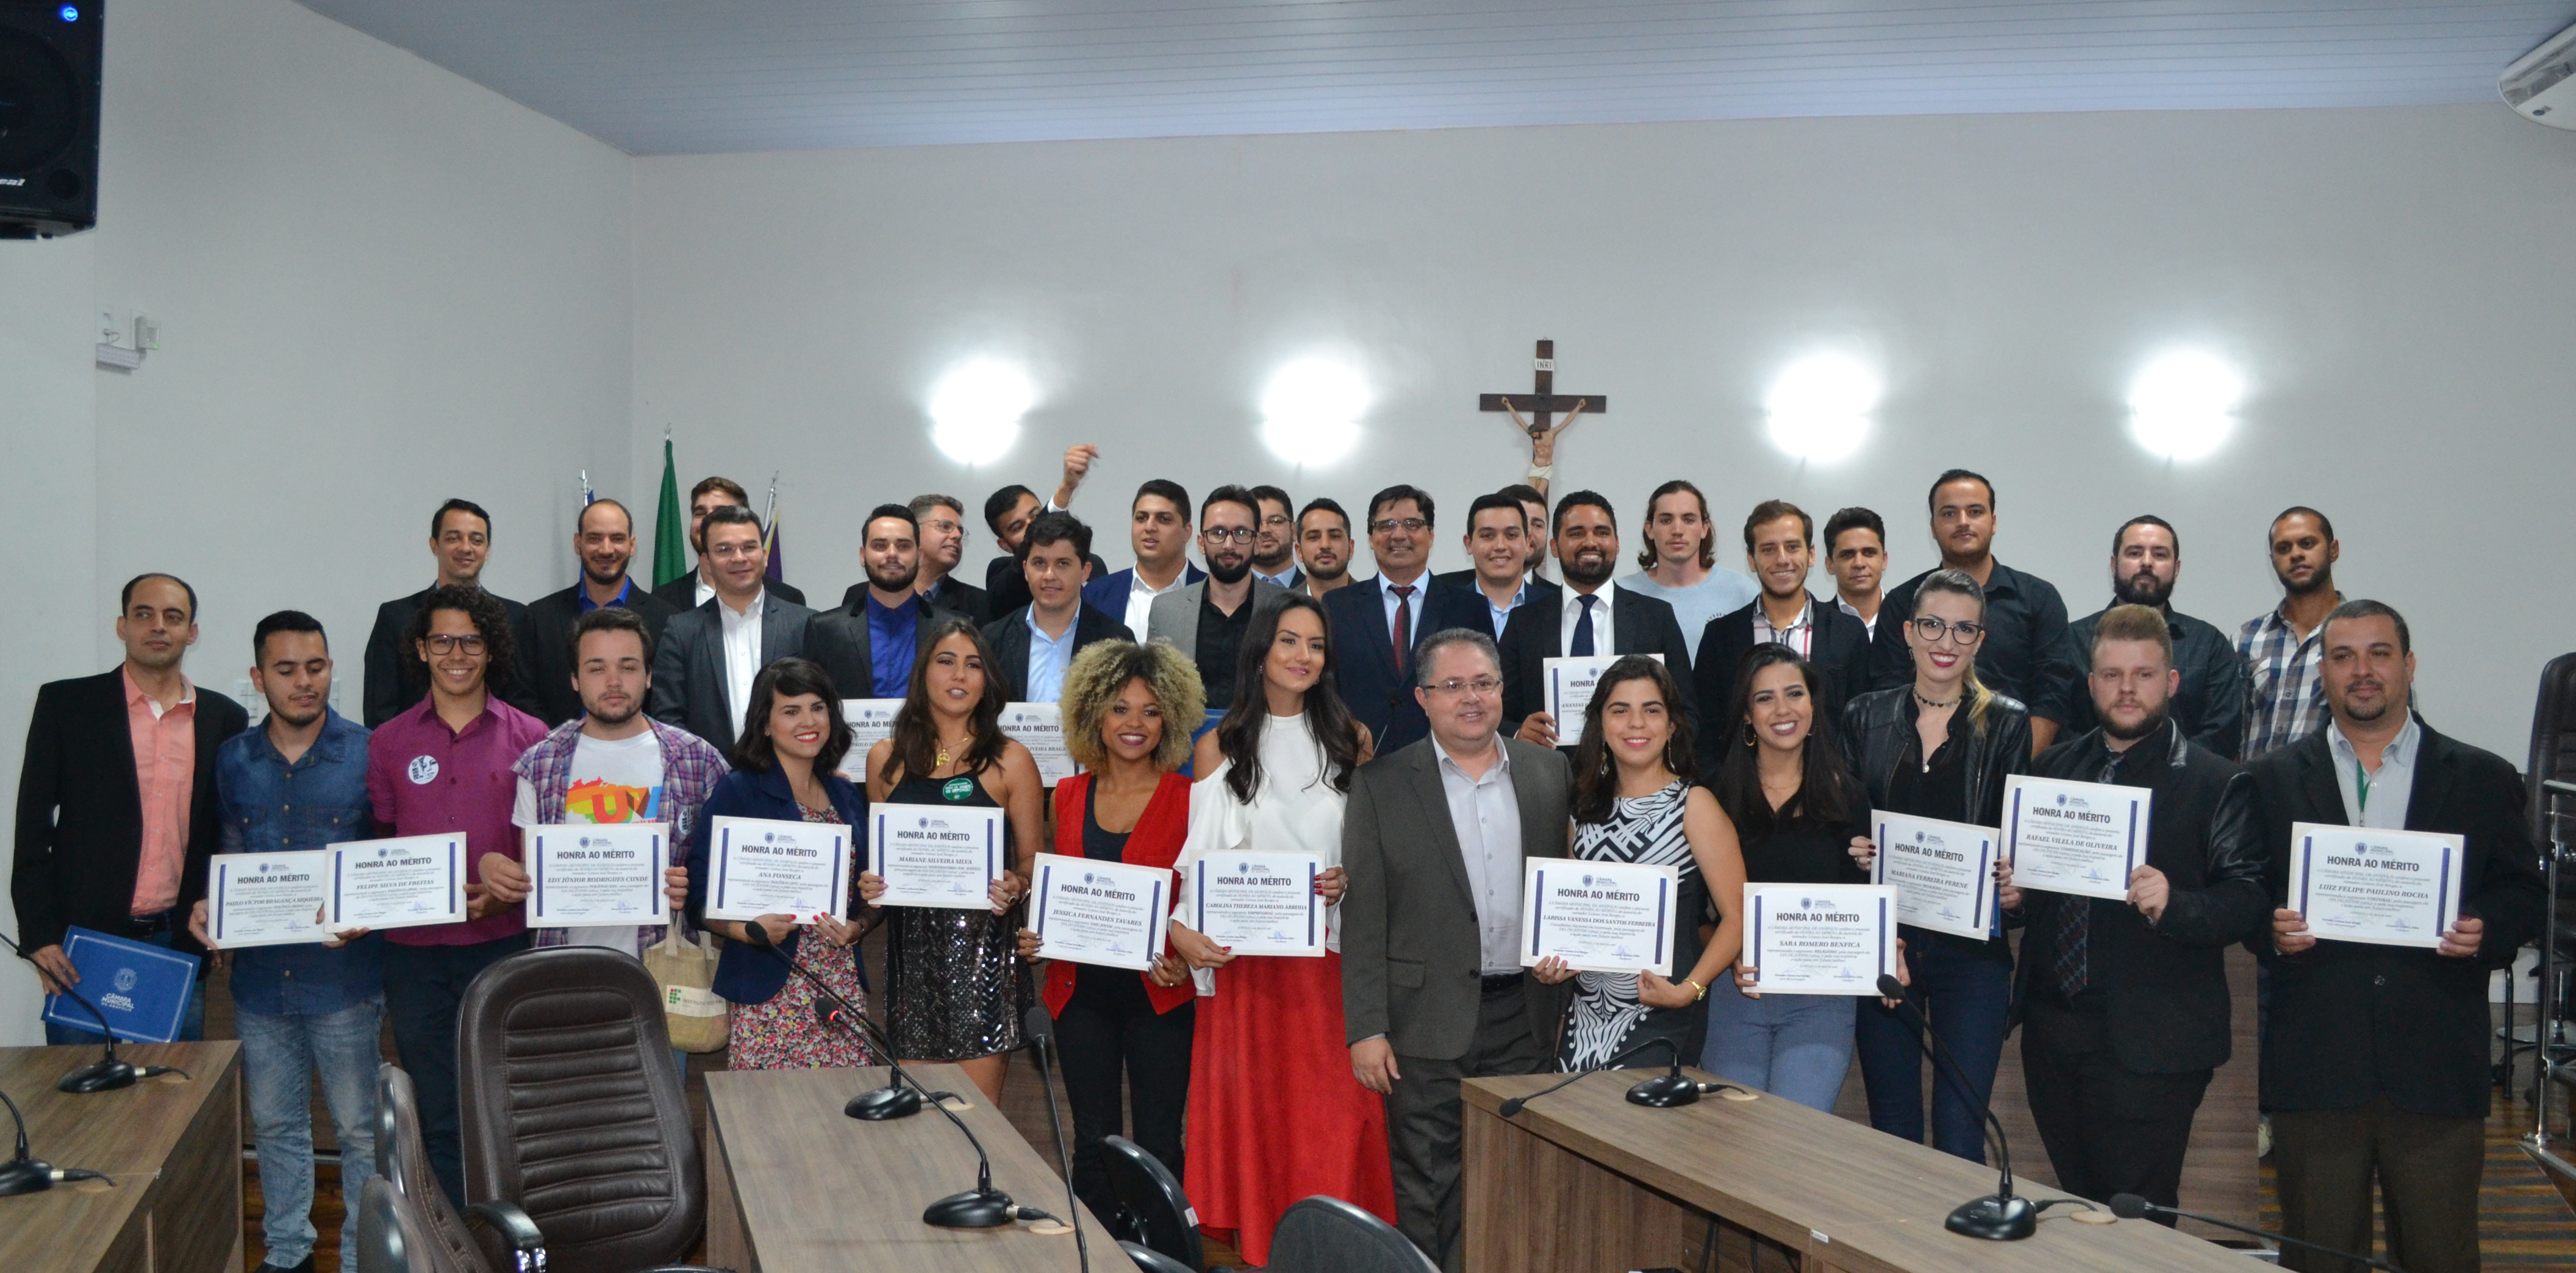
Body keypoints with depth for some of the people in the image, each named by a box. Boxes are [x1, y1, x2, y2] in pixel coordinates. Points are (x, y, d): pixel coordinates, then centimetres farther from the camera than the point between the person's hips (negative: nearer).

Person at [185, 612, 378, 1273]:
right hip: (259, 974, 4)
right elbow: (230, 855, 14)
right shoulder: (233, 759, 6)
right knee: (274, 1124, 17)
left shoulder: (368, 753, -6)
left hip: (343, 973, -4)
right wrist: (209, 907, -5)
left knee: (358, 1126, 5)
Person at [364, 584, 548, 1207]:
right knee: (439, 1116, 8)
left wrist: (504, 893, -12)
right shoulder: (387, 742, 8)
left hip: (502, 944, -1)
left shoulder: (528, 737, 2)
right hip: (414, 950, 2)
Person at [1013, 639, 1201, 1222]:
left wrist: (1184, 960, -17)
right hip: (1082, 992, 3)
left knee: (1158, 1144, 2)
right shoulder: (1069, 796, 7)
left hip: (1158, 994, -3)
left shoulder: (1188, 799, -4)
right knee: (1093, 1141, 11)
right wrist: (1036, 935, -1)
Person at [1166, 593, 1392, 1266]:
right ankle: (1257, 1250, 13)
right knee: (1252, 1110, 1)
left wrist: (1350, 878, -8)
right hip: (1245, 958, 0)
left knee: (1332, 1111, -1)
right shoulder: (1219, 747, 6)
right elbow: (1201, 860, 2)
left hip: (1329, 954, 1)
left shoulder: (1352, 739, 8)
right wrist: (1180, 928, -14)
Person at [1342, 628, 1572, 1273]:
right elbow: (1362, 916, -4)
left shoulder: (1550, 773, 7)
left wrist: (1568, 983, 5)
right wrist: (1366, 1029, -8)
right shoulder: (1381, 784, -2)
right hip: (1429, 1021, -3)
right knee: (1426, 1193, 4)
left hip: (1525, 1019, 3)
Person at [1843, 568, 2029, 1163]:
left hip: (1972, 950, -2)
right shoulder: (1866, 717, 7)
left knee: (1961, 1135, -4)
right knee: (1892, 1127, 10)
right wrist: (1852, 849, -11)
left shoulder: (2008, 724, 1)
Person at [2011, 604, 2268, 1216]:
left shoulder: (2217, 784, -4)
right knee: (2076, 1205, 16)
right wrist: (2011, 892, -1)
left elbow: (2250, 902, -10)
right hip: (2052, 1026, 5)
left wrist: (2173, 905, -27)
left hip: (2149, 1043, -5)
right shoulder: (2052, 768, 12)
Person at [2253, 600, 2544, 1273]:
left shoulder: (2484, 779, 9)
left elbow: (2526, 893, 8)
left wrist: (2487, 932, -12)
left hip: (2438, 1067, 0)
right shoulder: (2272, 780, 8)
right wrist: (2272, 929, -14)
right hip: (2313, 1067, 0)